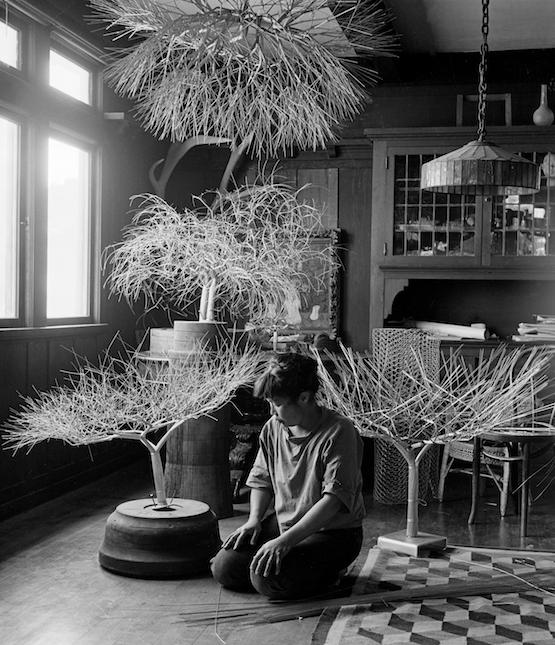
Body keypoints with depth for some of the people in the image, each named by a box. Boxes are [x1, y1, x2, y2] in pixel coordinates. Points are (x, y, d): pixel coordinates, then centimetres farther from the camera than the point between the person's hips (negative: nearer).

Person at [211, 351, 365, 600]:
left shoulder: (338, 432, -21)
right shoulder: (273, 428, 1)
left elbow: (333, 499, -27)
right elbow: (261, 480, 15)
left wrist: (285, 541, -31)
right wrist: (254, 520, -4)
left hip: (333, 533, -7)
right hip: (282, 524, 7)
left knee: (268, 579, -26)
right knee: (225, 569, -7)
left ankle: (326, 570, 3)